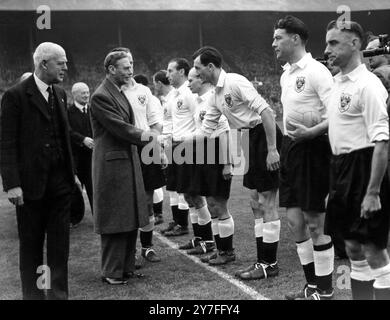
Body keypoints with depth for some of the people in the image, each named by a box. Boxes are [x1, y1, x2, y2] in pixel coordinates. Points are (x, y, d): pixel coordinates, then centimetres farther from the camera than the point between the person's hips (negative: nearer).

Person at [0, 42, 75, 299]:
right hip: (31, 182, -5)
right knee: (31, 244, 8)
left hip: (60, 181, 5)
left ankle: (58, 293, 17)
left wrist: (72, 172, 11)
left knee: (60, 242, 7)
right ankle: (33, 294, 21)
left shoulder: (60, 94, 11)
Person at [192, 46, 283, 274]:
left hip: (265, 136, -9)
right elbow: (206, 129, 20)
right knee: (256, 203, 11)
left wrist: (272, 150, -25)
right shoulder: (216, 95, 12)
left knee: (266, 202, -5)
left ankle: (270, 263, 2)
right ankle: (263, 260, 19)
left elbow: (265, 111, -22)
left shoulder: (235, 82, -16)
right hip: (251, 140, 9)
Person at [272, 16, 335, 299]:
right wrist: (288, 140, 13)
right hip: (291, 149, 8)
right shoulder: (286, 74, 14)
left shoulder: (316, 71, -12)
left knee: (314, 223, -1)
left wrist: (310, 132, -27)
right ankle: (312, 284, 23)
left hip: (312, 149, -8)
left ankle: (324, 290, 12)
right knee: (295, 219, 10)